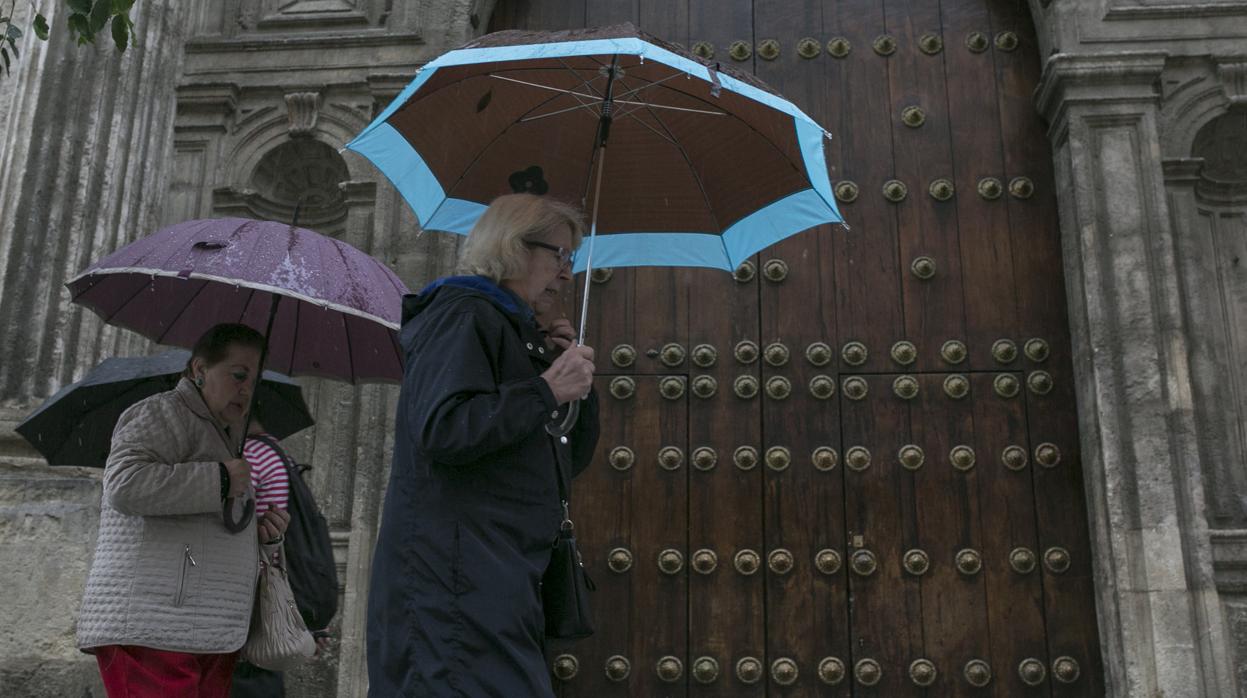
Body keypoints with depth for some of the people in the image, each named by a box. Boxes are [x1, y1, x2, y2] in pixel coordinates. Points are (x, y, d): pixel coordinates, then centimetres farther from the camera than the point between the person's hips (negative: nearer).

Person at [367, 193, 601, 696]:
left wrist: (575, 379, 10)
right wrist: (547, 391, -15)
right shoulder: (463, 316, -6)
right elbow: (442, 429, -23)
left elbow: (567, 462, 25)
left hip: (503, 578, 9)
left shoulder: (515, 332, 23)